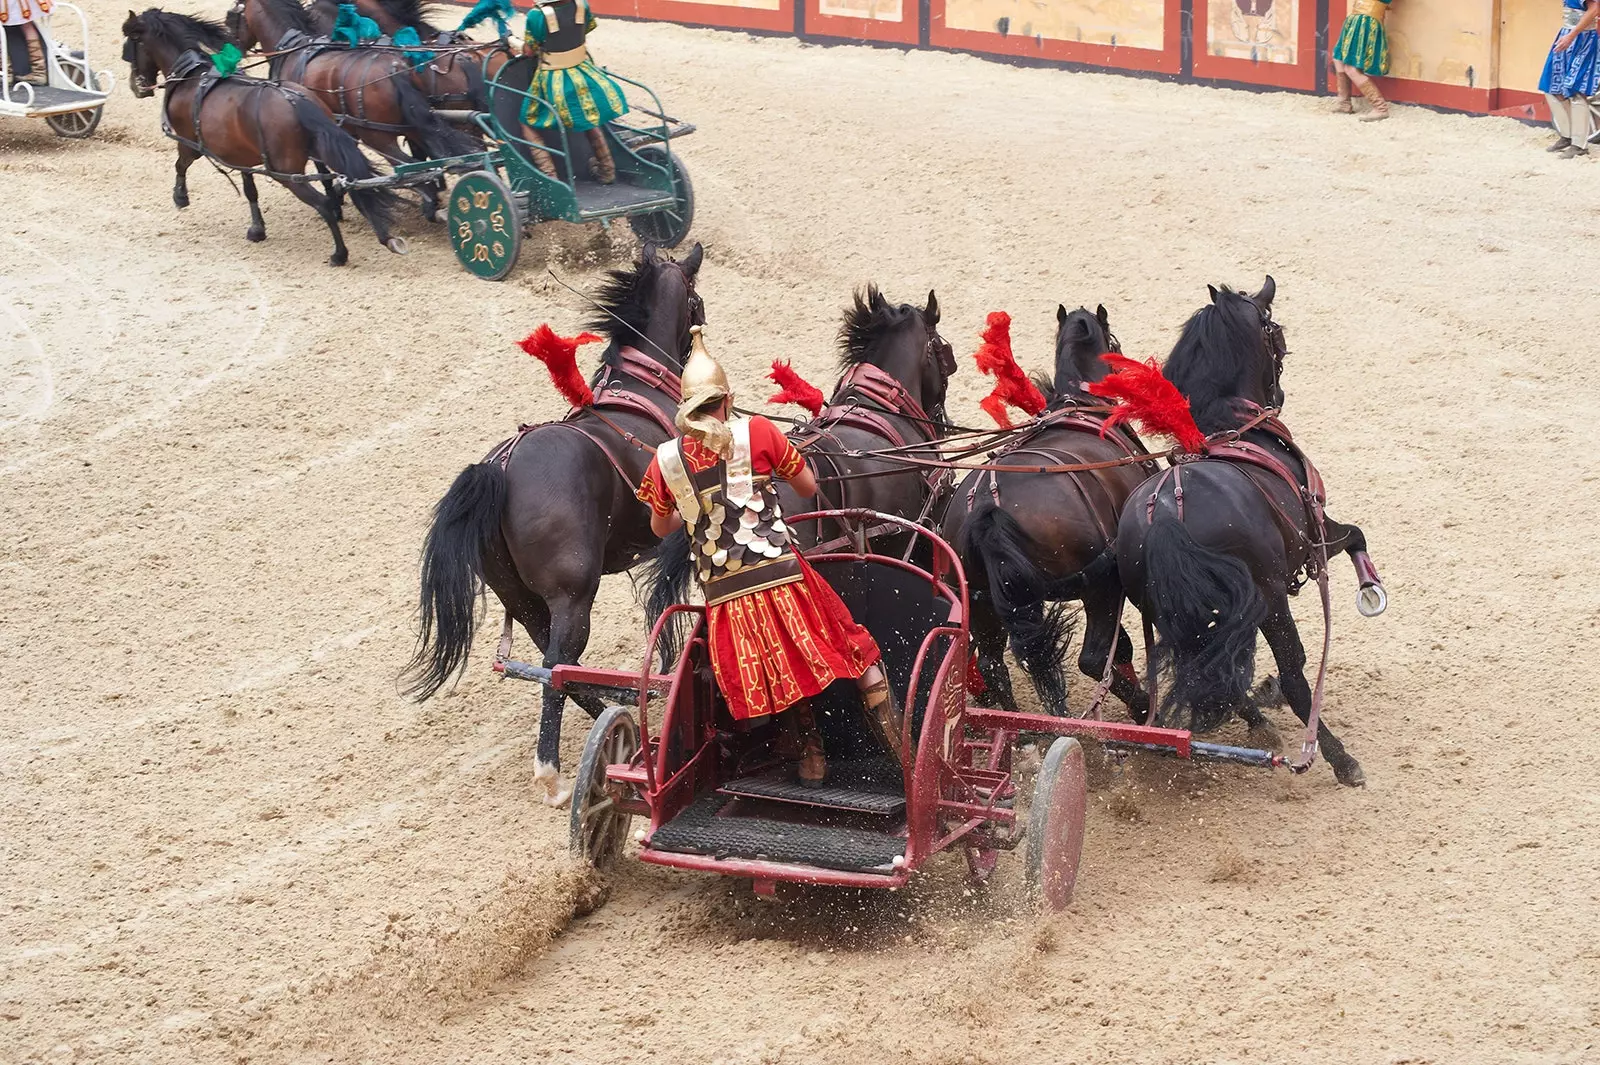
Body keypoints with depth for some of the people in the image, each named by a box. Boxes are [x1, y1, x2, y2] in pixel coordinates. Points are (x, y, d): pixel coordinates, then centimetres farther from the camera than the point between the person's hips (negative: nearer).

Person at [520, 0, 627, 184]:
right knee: (588, 118, 30)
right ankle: (606, 170, 34)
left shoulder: (537, 15, -22)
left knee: (530, 124, 15)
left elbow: (529, 50, -9)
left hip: (552, 81, -4)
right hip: (581, 73, 4)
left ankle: (549, 176, 1)